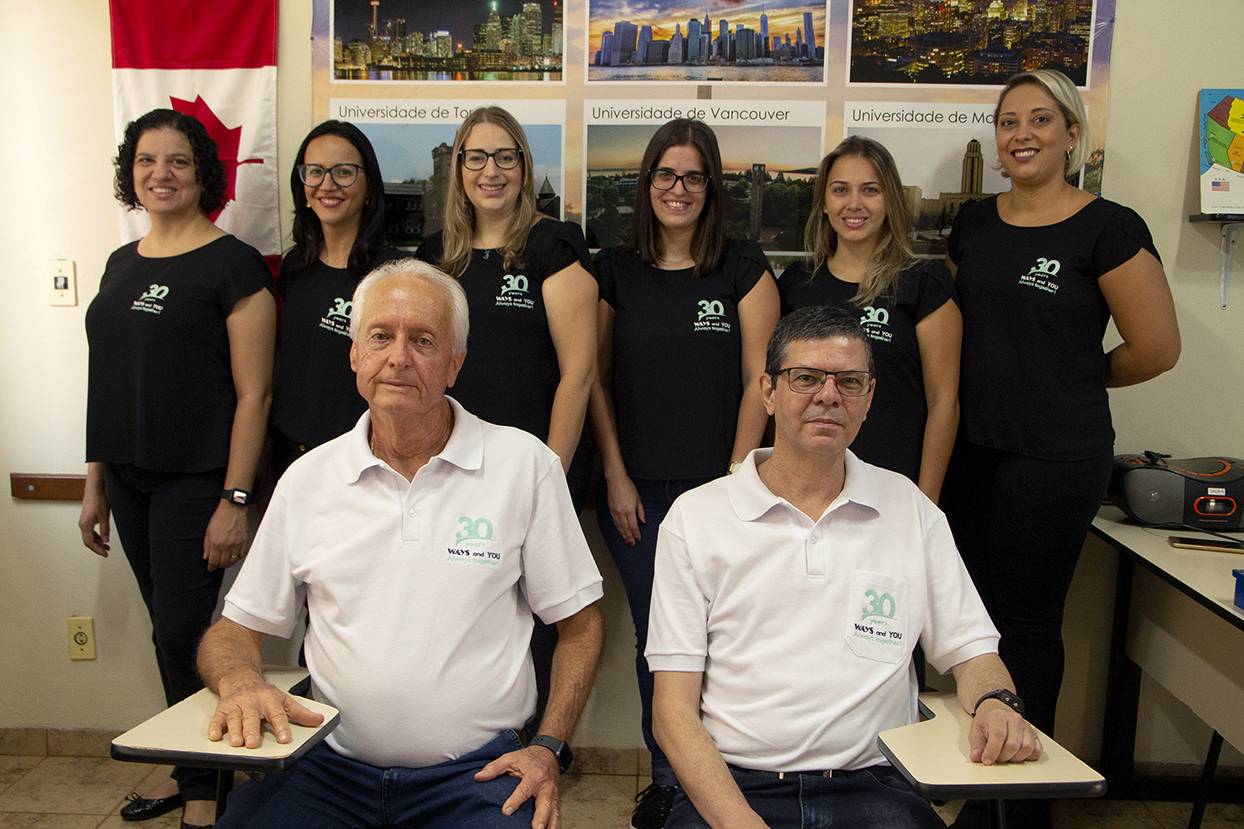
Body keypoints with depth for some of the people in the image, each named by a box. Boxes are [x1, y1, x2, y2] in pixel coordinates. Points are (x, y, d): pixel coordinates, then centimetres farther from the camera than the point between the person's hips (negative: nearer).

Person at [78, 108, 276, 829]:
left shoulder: (233, 264, -9)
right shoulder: (123, 264, 13)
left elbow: (254, 391, -13)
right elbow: (110, 383, 15)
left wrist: (235, 500, -17)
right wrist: (96, 484, 14)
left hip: (194, 480, -6)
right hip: (129, 479, 7)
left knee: (184, 634, -3)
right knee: (168, 631, 14)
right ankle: (186, 770, 30)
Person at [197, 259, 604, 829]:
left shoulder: (526, 465, -2)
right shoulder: (307, 479, 5)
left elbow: (579, 623, 4)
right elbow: (236, 629, 11)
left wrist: (548, 748, -6)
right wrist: (238, 682, -12)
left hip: (476, 774, -1)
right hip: (328, 766, 2)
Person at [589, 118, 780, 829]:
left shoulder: (744, 269, 2)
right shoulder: (615, 271, 7)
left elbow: (758, 382, -2)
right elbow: (596, 379, 8)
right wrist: (616, 477, 1)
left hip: (719, 486, -2)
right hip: (637, 492, 2)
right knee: (656, 640, 10)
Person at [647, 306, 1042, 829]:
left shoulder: (912, 511, 11)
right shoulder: (695, 517, 3)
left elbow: (970, 650, 13)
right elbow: (672, 710, -1)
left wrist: (995, 703, -11)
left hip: (873, 787, 2)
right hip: (730, 786, -1)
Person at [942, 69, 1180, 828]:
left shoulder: (1108, 229, -9)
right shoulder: (974, 222, 8)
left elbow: (1157, 348, -6)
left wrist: (1074, 376, 6)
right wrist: (990, 382, 8)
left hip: (1056, 457, -5)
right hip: (972, 447, 5)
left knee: (1025, 621, 6)